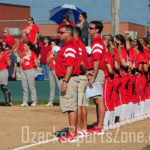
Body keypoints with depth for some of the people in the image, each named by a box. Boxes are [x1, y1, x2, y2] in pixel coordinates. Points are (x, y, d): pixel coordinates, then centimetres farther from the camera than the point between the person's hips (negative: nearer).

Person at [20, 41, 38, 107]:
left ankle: (34, 101, -4)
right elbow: (21, 63, 7)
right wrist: (24, 58, -5)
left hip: (30, 70, -6)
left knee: (32, 86, -8)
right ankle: (25, 102, 10)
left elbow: (36, 64, -3)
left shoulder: (33, 54, -3)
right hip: (23, 71, 6)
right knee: (24, 86, 6)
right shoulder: (23, 54, 14)